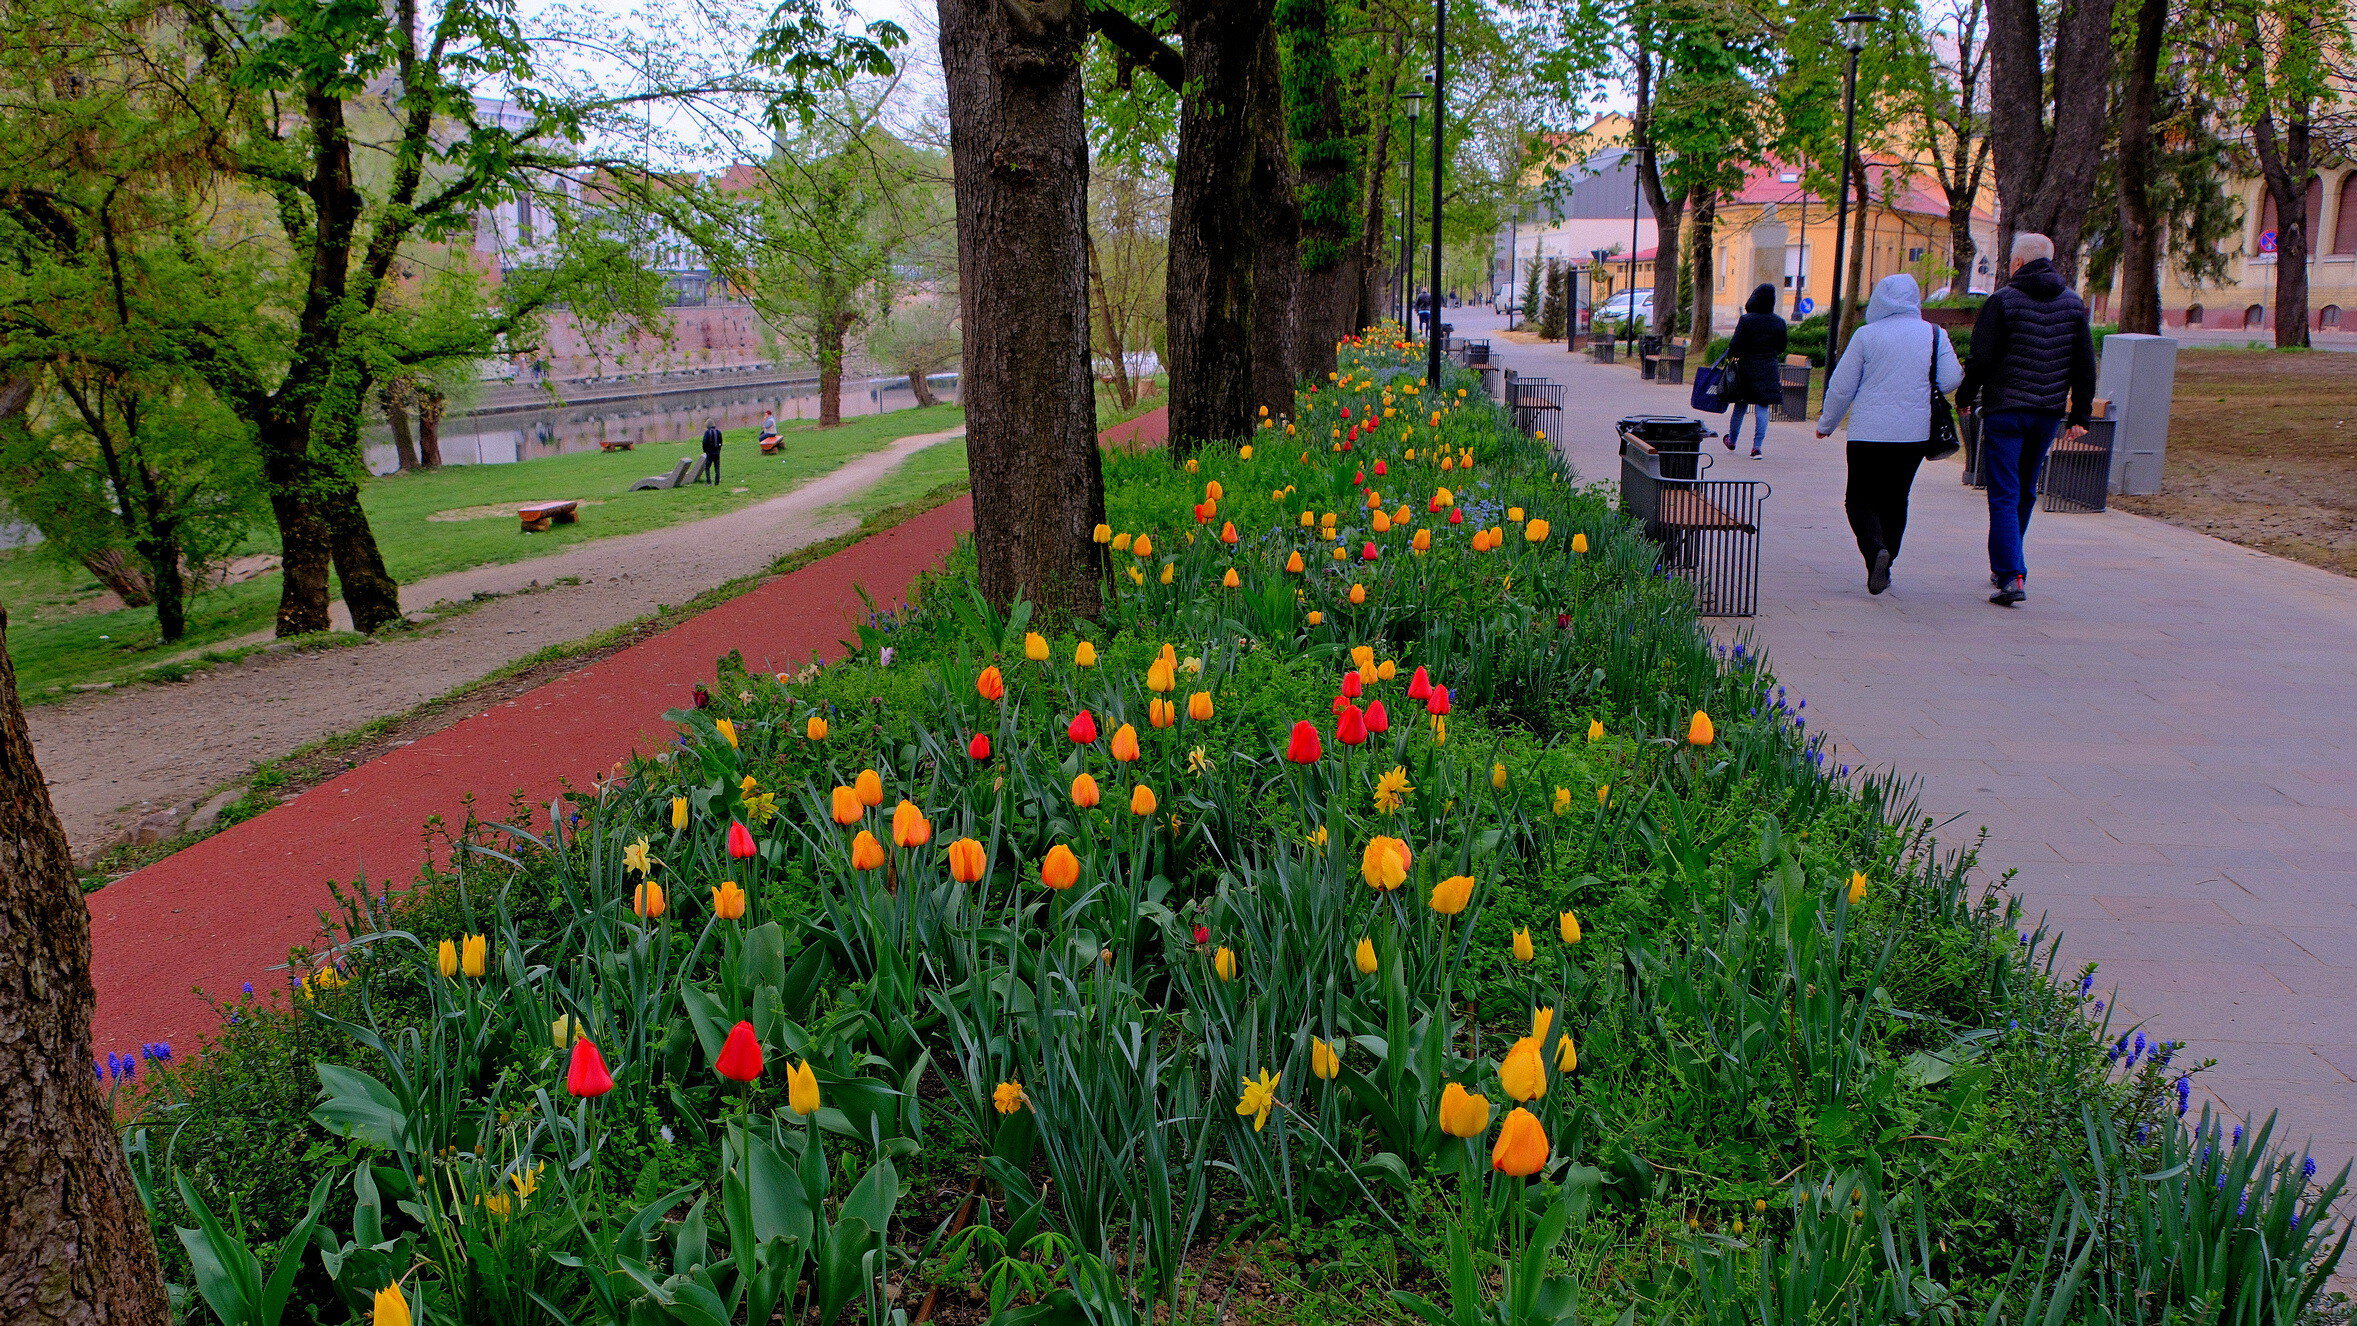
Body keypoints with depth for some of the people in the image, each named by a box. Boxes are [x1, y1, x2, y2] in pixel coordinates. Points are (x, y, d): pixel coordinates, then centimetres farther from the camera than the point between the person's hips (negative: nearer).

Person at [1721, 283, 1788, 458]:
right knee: (1762, 407, 3)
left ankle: (1732, 441, 30)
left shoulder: (1745, 320, -11)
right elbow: (1782, 348, 5)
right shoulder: (1779, 322, -2)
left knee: (1740, 405, 13)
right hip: (1769, 370, 1)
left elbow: (1735, 345, -14)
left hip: (1747, 367, -1)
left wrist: (1730, 356, 4)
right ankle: (1757, 446, -5)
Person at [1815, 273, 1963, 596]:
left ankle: (1875, 550, -22)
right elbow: (1950, 381, -1)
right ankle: (1883, 568, 16)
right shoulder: (1935, 335, 1)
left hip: (1869, 433, -3)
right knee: (1895, 499, 16)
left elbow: (1841, 387, -2)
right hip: (1915, 435, 3)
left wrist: (1826, 424, 12)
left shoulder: (1866, 335, -5)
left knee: (1861, 499, 4)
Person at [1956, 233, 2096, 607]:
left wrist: (1965, 397, 6)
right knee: (2026, 492, 19)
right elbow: (2085, 363, 8)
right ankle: (2004, 567, 32)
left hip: (2005, 410, -5)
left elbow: (1981, 358, -10)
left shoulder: (2003, 300, -8)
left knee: (2004, 495, -5)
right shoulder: (2073, 303, 8)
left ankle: (2011, 577, -17)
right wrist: (2080, 414, 12)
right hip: (2048, 412, 5)